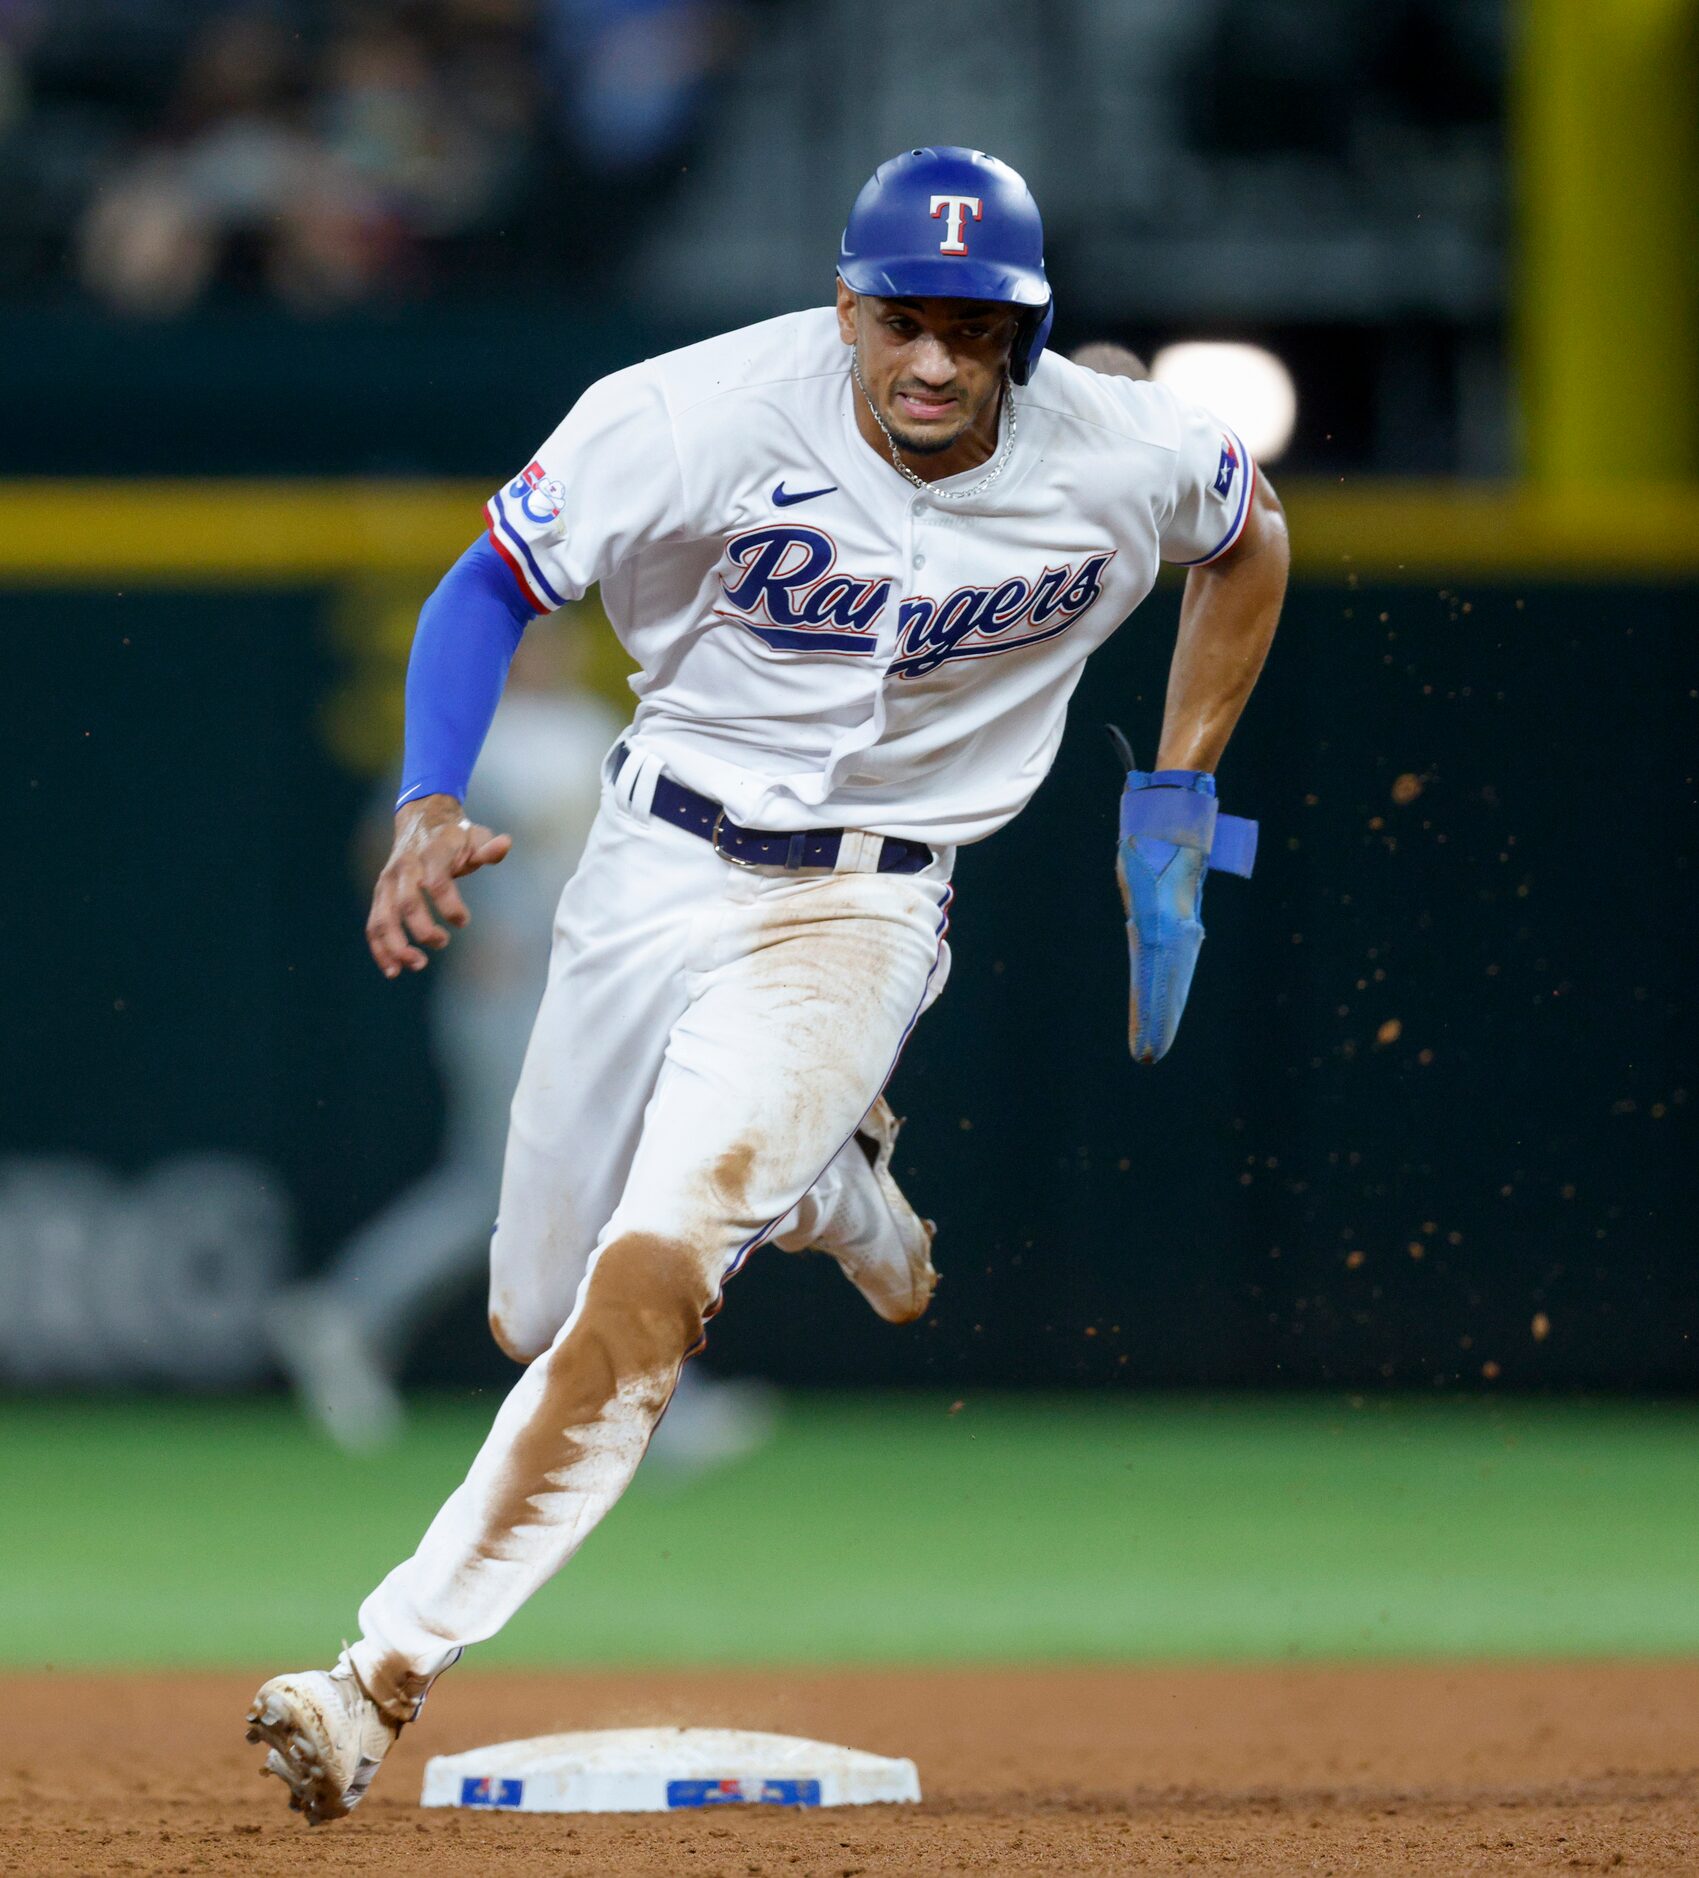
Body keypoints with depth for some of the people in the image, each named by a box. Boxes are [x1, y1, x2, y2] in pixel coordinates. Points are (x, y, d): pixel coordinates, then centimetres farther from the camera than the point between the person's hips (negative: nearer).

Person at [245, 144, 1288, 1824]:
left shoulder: (1122, 461, -12)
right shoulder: (704, 412, -18)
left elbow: (1251, 538, 11)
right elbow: (489, 586, -10)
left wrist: (1179, 796, 7)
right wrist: (429, 811, -26)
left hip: (862, 912, -2)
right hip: (659, 864, 2)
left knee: (650, 1275, -23)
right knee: (535, 1315, 13)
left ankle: (391, 1669, -25)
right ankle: (829, 1184, 43)